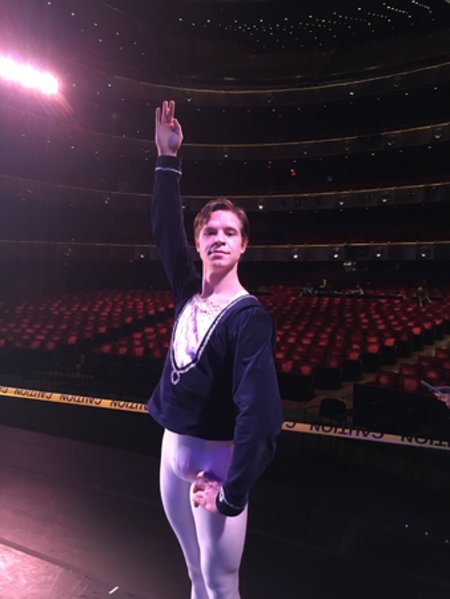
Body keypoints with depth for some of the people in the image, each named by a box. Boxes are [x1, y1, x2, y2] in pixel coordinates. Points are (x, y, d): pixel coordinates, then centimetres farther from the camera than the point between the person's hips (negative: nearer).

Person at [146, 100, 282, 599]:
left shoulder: (249, 316, -20)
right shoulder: (189, 289, 0)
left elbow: (259, 408, -26)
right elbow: (165, 226, 4)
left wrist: (234, 492, -26)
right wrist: (167, 158, 2)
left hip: (217, 457, -6)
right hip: (173, 446, 7)